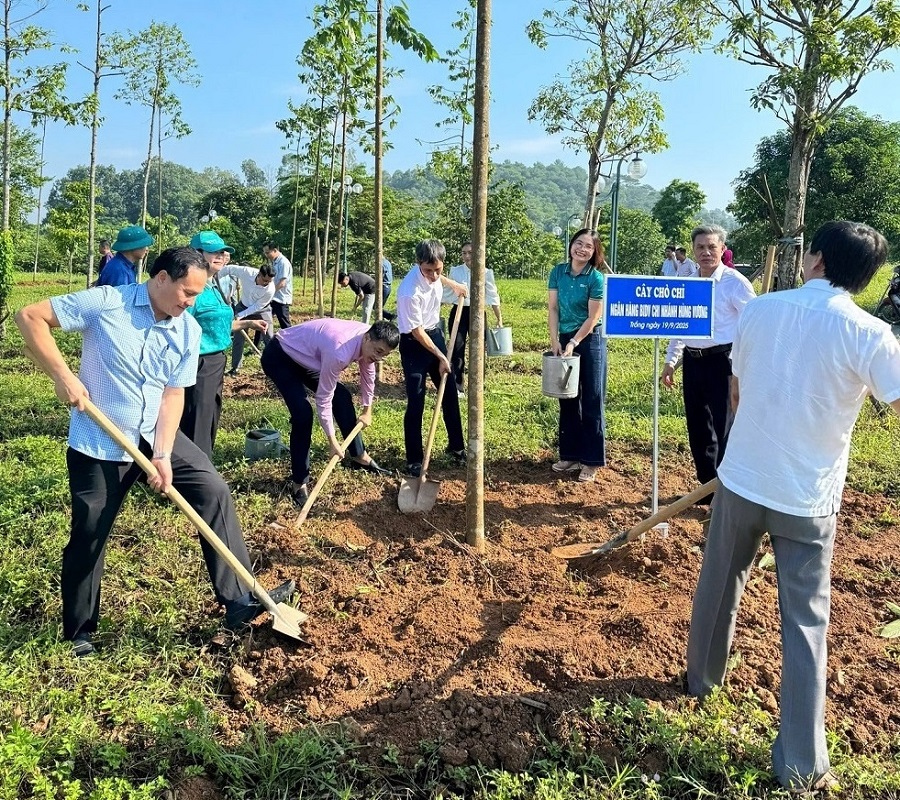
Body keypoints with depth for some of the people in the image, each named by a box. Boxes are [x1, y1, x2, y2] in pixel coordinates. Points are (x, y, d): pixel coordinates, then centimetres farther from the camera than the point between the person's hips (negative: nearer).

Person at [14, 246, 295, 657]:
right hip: (97, 444, -4)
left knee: (214, 491, -7)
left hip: (155, 435, 4)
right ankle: (79, 631, 29)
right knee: (88, 537, 6)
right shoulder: (105, 302, -15)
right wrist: (62, 375, -24)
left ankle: (239, 600, 0)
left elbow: (173, 395, -4)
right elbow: (30, 317, -14)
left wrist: (163, 455, -14)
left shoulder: (189, 330, -3)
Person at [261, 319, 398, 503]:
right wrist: (332, 440, -23)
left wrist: (367, 411, 17)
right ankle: (300, 483, -10)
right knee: (303, 413, -21)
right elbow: (324, 397, -30)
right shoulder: (339, 352, -40)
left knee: (342, 398, 8)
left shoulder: (369, 343, -14)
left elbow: (368, 374, 7)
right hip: (279, 358, -9)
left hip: (305, 357, 9)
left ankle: (359, 456, 27)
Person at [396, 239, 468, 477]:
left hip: (435, 333, 7)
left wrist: (453, 284, 30)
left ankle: (456, 447, 30)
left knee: (450, 393, 14)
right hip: (414, 343, -7)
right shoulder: (409, 292, -32)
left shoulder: (433, 272, -12)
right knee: (415, 402, -7)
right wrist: (440, 357, -17)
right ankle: (414, 460, 4)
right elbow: (417, 332, -23)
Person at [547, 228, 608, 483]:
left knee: (591, 401, 0)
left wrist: (573, 343, -14)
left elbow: (593, 318, -12)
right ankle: (570, 455, 23)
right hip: (565, 340, 5)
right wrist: (555, 340, -5)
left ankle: (591, 461, 7)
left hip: (590, 341, -5)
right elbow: (552, 308, 2)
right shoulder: (558, 272, 2)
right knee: (567, 399, 11)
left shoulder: (596, 278, -11)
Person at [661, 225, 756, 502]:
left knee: (724, 429, -2)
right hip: (692, 362, 7)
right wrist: (670, 361, 15)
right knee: (697, 427, 13)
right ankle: (707, 486, 28)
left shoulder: (735, 283, -9)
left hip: (722, 362, -6)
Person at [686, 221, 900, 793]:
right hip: (808, 500, -2)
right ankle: (802, 766, 16)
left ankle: (702, 677, 47)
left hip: (741, 481, 3)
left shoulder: (760, 310, -1)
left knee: (719, 586, 24)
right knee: (806, 623, 8)